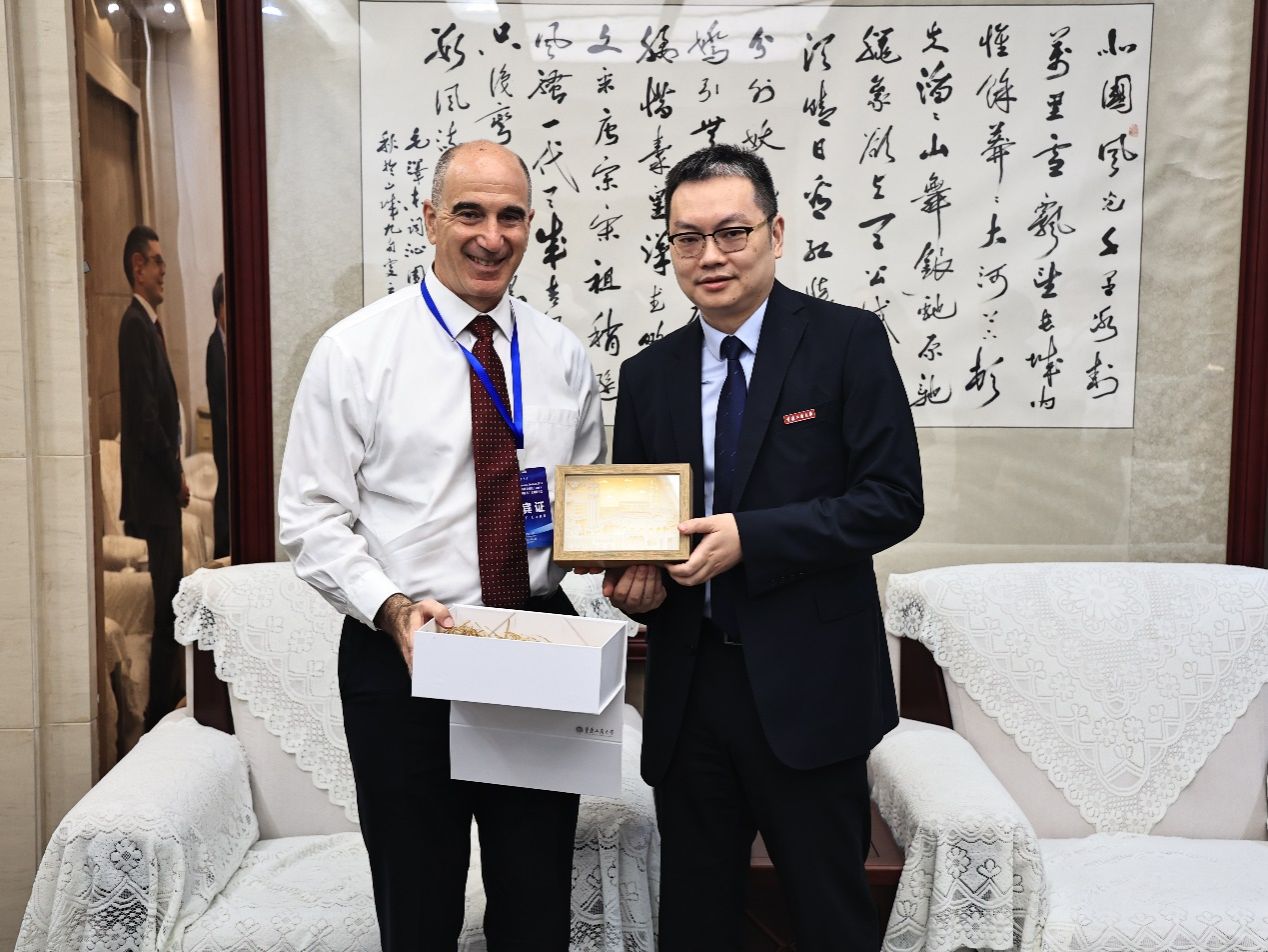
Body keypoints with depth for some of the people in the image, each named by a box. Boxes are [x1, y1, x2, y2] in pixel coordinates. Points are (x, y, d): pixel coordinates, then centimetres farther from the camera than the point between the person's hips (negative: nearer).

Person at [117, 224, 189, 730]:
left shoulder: (149, 324, 15)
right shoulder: (135, 325, -15)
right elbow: (145, 414, -21)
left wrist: (176, 471, 11)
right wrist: (175, 475, -13)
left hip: (163, 485, 10)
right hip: (155, 485, -10)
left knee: (170, 597, 17)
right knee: (167, 600, -4)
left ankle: (168, 695, 30)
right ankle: (159, 707, 6)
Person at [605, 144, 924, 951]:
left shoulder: (848, 342, -6)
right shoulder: (648, 375, 7)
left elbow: (894, 499, -12)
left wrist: (748, 537, -20)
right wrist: (634, 575, -7)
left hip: (807, 689, -4)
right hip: (688, 689, 4)